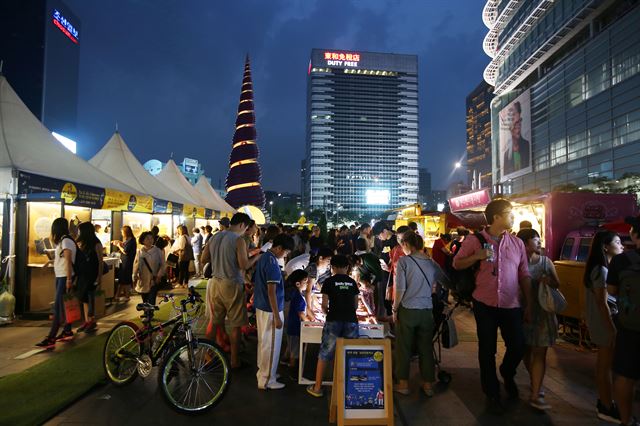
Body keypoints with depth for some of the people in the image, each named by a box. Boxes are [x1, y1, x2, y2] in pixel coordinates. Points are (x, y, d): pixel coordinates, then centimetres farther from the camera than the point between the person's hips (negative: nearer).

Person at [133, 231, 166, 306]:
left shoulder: (158, 251, -4)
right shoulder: (140, 252, 4)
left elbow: (162, 265, -3)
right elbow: (135, 264, 7)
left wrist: (159, 276, -13)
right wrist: (135, 275, -2)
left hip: (154, 281, -3)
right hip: (142, 281, 4)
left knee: (151, 302, -10)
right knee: (145, 302, 14)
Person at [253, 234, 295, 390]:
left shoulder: (263, 257, 7)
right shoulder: (272, 263, -23)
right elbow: (271, 292, -24)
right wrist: (277, 316, -21)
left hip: (261, 307, 10)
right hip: (270, 310, -10)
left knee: (264, 342, 20)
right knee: (271, 345, 3)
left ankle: (263, 372, 34)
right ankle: (266, 380, 14)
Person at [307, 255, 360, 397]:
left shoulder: (329, 281, 2)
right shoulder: (352, 282, 11)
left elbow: (324, 305, 0)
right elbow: (356, 305, 13)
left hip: (334, 321, -2)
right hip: (351, 321, 3)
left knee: (324, 354, 7)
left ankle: (317, 388, 13)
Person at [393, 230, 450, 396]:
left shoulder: (404, 261, -10)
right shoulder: (431, 263, 2)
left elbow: (400, 289, -13)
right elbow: (447, 283, 7)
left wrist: (395, 309, -2)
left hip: (407, 310, -3)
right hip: (427, 311, 4)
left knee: (404, 348, 11)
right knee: (426, 348, 15)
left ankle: (403, 384, 21)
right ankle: (428, 385, 26)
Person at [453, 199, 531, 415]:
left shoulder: (517, 243, 5)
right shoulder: (474, 240, -4)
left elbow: (524, 275, 8)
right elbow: (456, 264, 0)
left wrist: (529, 304, 7)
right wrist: (478, 256, -16)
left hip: (511, 306, 2)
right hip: (485, 304, -2)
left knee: (518, 346, 7)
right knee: (487, 350, 8)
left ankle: (507, 374, 42)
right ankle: (492, 394, 29)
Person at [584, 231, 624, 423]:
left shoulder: (602, 268, 11)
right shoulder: (601, 270, -18)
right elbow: (602, 303, -20)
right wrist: (613, 330, -19)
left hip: (603, 322, 9)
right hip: (605, 322, -9)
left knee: (604, 363, 16)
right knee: (606, 364, 0)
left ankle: (604, 402, 28)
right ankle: (607, 408, 11)